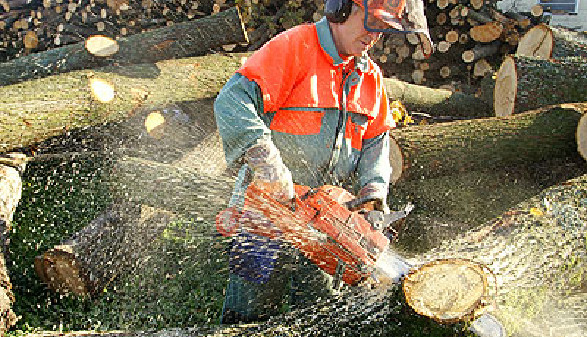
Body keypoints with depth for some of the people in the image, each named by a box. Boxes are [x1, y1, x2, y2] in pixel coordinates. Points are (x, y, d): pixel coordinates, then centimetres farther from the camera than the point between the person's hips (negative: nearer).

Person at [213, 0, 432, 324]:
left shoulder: (371, 77, 10)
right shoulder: (294, 46, -12)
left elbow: (376, 141, 11)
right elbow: (232, 101, -22)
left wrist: (373, 193, -7)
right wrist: (266, 162, -33)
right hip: (272, 202, -6)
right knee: (252, 313, 2)